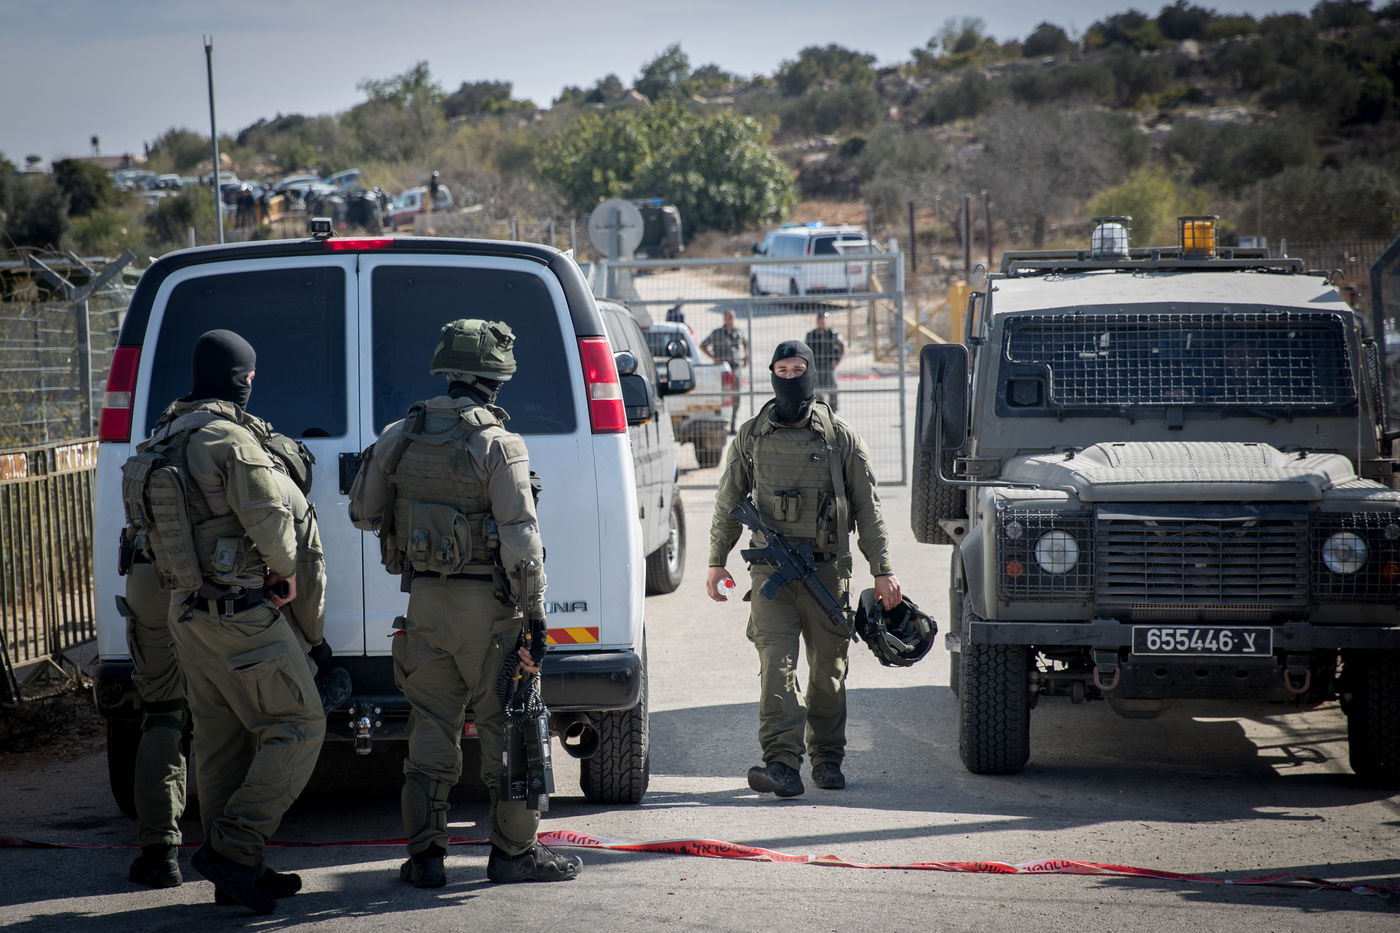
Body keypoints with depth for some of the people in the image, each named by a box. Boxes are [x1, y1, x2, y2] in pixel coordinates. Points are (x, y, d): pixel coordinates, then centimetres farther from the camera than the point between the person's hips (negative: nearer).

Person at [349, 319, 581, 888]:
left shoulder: (400, 438, 3)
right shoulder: (498, 445, -13)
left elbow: (362, 514, 13)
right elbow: (520, 539, -16)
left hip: (425, 600, 4)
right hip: (486, 605, -4)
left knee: (431, 728, 10)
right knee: (506, 728, 6)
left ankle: (424, 855, 9)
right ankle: (514, 852, 11)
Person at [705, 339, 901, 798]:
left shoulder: (840, 437, 4)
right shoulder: (751, 437, 8)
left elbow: (867, 506, 6)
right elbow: (729, 502, 16)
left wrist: (882, 570, 2)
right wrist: (717, 561, 12)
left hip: (828, 570, 0)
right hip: (771, 571, 0)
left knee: (828, 670, 7)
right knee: (776, 663, -14)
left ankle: (827, 759, 22)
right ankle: (782, 763, -22)